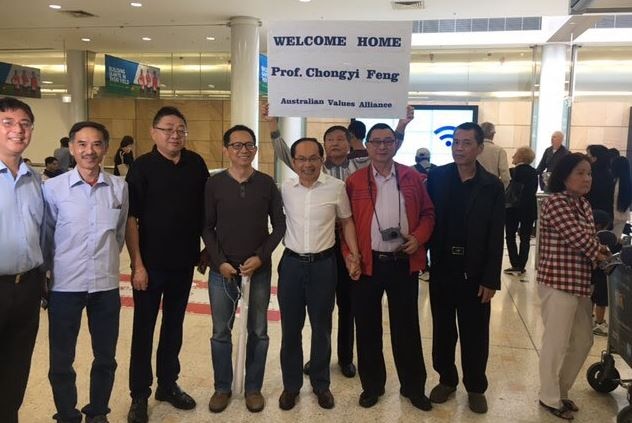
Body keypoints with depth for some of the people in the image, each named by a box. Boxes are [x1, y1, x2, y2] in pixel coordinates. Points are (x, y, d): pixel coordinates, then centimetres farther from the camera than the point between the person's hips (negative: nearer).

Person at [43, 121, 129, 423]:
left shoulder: (119, 187, -2)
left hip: (106, 285, 2)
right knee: (61, 360, 10)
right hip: (65, 285, -2)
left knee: (105, 357, 14)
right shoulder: (53, 188, -8)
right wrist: (53, 269, 7)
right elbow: (45, 237, 2)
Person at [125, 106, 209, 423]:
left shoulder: (196, 164, 2)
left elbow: (205, 210, 10)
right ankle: (139, 394, 20)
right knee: (144, 328, 7)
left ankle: (168, 384, 31)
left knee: (174, 326, 15)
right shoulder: (142, 167, -9)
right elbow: (130, 219, -10)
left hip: (184, 262, 4)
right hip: (151, 263, -4)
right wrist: (137, 264, -13)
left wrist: (206, 248, 8)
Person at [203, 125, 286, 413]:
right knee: (221, 332, 8)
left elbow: (279, 225, 2)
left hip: (259, 268, 1)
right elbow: (207, 228, 1)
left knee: (258, 331, 10)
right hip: (222, 268, 0)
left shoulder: (267, 184, 0)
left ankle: (253, 387, 27)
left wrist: (261, 257, -8)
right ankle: (222, 387, 27)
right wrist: (219, 262, -9)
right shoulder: (214, 184, -2)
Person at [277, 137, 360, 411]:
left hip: (323, 264, -1)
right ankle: (291, 385, 28)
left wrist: (355, 255, -2)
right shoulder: (285, 188, -2)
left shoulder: (336, 187, -6)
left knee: (322, 328, 12)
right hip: (291, 264, 2)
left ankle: (321, 384, 30)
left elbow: (346, 222, 4)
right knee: (290, 328, 10)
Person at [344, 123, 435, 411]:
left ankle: (413, 386, 27)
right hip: (367, 263, 0)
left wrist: (419, 236, -8)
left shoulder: (413, 178, 3)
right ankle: (372, 385, 28)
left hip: (404, 262, 1)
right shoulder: (354, 182, 0)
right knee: (367, 327, 10)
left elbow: (428, 213, 8)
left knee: (407, 326, 10)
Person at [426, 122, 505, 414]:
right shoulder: (437, 177, -1)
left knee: (475, 333, 11)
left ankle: (476, 387, 30)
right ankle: (446, 379, 34)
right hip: (442, 268, 2)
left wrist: (491, 279, -8)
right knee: (442, 329, 15)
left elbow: (496, 238, -6)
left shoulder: (492, 186, -5)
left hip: (475, 273, -1)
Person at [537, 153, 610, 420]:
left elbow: (589, 241, 15)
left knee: (583, 341, 17)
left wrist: (600, 252, -6)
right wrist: (605, 254, -3)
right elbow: (579, 239, -18)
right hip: (558, 283, -9)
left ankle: (561, 391, 35)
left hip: (580, 283, 9)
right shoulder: (555, 203, -15)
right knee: (556, 343, 3)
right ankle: (550, 398, 21)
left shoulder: (584, 205, 12)